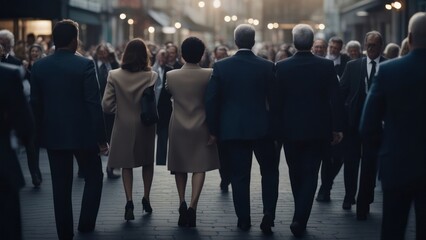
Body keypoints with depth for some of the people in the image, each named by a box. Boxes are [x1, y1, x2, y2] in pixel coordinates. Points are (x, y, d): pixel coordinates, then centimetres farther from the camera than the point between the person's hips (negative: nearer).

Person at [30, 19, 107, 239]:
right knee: (93, 178, 15)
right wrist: (101, 138, -8)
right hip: (82, 134, -3)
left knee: (61, 185, 9)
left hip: (53, 135, 4)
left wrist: (41, 133, 14)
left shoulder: (39, 67, 0)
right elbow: (94, 104, -14)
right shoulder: (85, 65, -12)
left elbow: (35, 104, 5)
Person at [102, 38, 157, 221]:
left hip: (124, 126, 0)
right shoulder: (151, 76, -13)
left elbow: (106, 106, -11)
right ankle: (146, 199, 25)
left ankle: (129, 201, -3)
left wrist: (119, 110, 8)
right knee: (147, 162, 20)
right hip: (145, 126, 0)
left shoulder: (114, 76, -9)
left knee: (126, 164, 11)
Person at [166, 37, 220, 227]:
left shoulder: (171, 76, -6)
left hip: (178, 127, 2)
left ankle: (182, 202, 8)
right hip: (201, 128, -2)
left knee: (180, 167, 17)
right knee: (199, 167, 2)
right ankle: (193, 206, -11)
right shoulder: (209, 75, -11)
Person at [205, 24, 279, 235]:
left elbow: (211, 100, -4)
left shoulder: (221, 66, -4)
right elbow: (274, 100, -2)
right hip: (261, 128, 0)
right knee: (269, 171, 15)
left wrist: (213, 130, 5)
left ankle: (243, 220, 13)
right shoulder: (267, 67, -5)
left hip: (232, 129, 1)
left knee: (239, 175, 9)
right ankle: (268, 214, 0)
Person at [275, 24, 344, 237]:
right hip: (318, 130, -1)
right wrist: (337, 128, 1)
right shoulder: (326, 66, -8)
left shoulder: (282, 67, -6)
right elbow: (335, 99, -7)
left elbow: (277, 100, -3)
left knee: (296, 174, 16)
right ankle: (300, 219, -8)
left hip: (291, 129, 1)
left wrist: (277, 129, 7)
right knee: (310, 175, 4)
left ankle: (301, 215, 28)